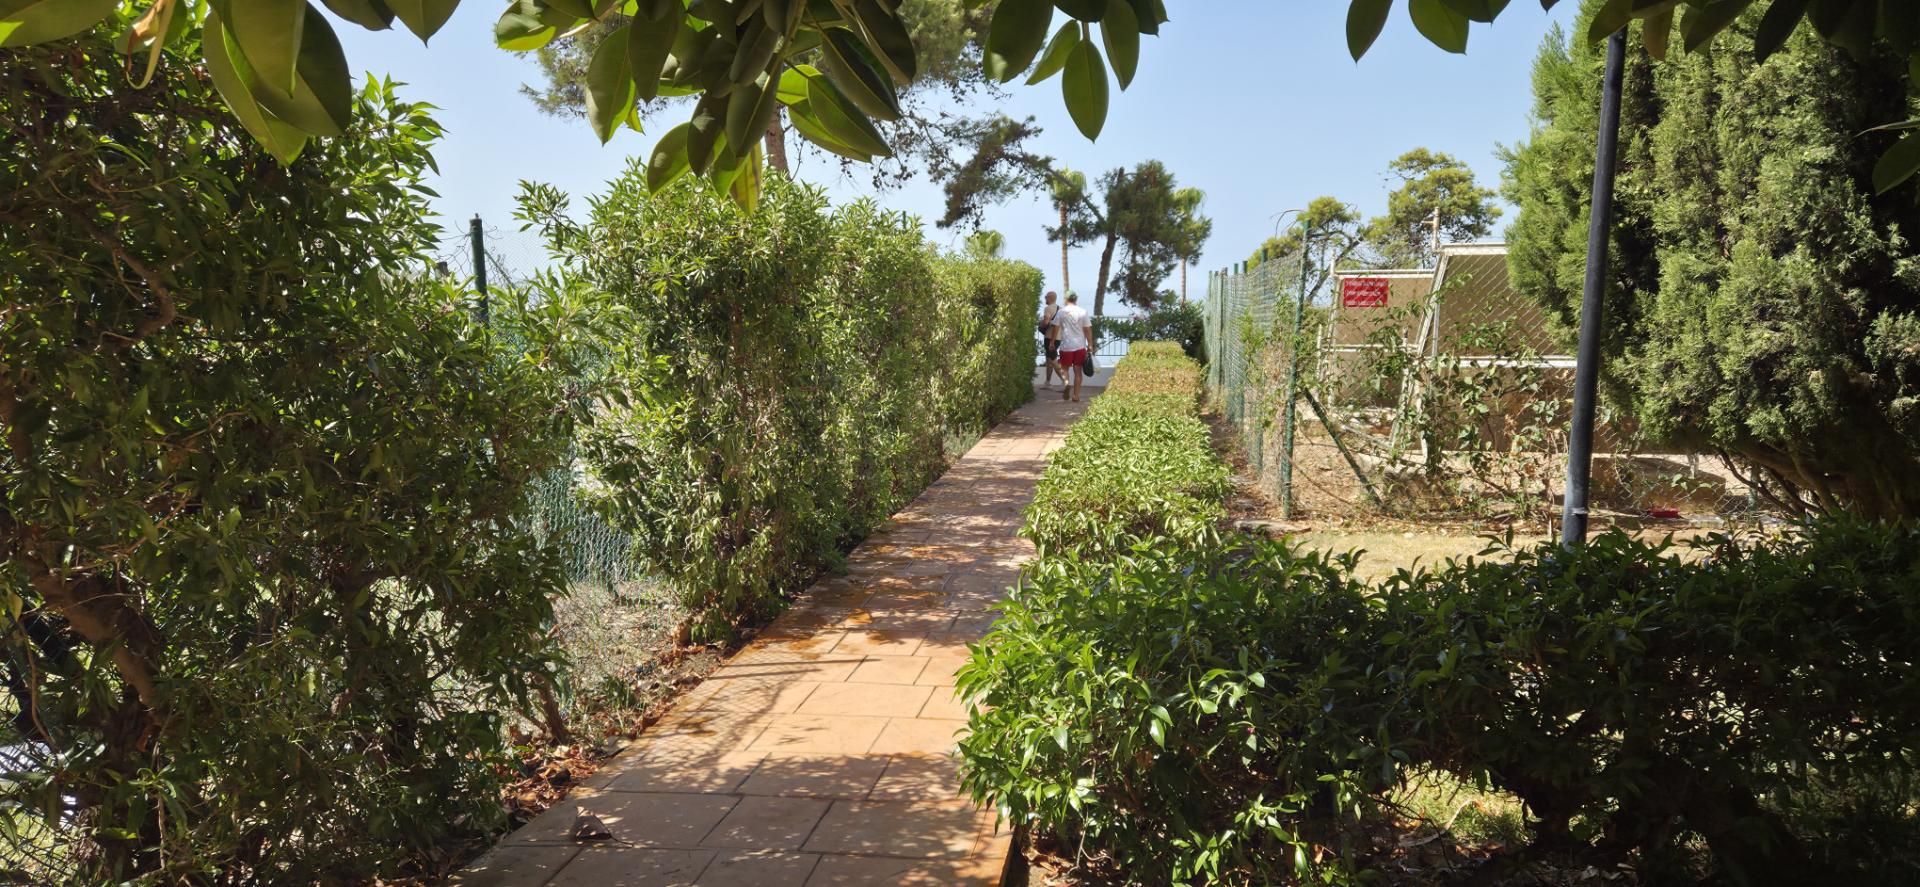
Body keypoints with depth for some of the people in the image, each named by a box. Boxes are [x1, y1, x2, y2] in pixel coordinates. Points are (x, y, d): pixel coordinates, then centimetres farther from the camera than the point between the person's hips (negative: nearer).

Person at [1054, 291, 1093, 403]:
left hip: (1066, 346, -1)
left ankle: (1066, 392, 3)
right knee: (1077, 371, 7)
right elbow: (1088, 329, -2)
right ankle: (1076, 395, 6)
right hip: (1080, 346, 1)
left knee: (1065, 369, 14)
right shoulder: (1082, 312, -2)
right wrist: (1090, 345, 4)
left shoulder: (1061, 312, -3)